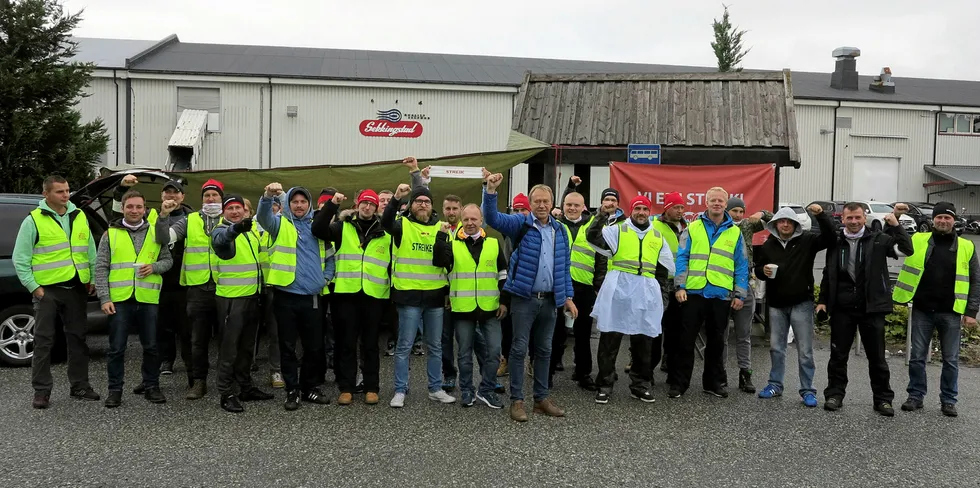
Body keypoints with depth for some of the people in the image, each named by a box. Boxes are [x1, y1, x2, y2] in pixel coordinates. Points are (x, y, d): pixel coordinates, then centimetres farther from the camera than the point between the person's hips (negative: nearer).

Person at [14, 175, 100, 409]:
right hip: (48, 290, -4)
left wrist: (92, 279, 7)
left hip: (76, 288, 4)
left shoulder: (79, 217, 9)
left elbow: (90, 251, 14)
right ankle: (42, 391, 8)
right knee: (44, 341, 0)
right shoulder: (33, 220, -5)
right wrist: (34, 287, -9)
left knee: (77, 338, 10)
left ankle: (79, 385, 20)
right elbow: (20, 259, -4)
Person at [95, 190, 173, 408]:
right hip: (119, 300, -1)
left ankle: (151, 387, 20)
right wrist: (104, 298, -6)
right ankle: (115, 390, 16)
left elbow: (168, 260, 13)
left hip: (148, 299, 1)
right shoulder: (110, 234, 5)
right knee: (116, 348, 5)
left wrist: (154, 267, -9)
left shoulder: (156, 233, 9)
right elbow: (101, 268, 2)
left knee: (151, 347, 8)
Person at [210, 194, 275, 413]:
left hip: (252, 295, 7)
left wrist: (260, 288, 23)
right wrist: (236, 228, -58)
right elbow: (220, 239, -36)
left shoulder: (251, 230, 13)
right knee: (230, 346, -4)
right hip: (231, 297, -7)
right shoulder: (221, 230, -10)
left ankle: (246, 388, 26)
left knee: (247, 345, 16)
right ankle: (227, 394, 2)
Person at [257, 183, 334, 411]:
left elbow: (329, 256, 18)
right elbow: (263, 216, -19)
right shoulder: (280, 224, 3)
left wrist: (326, 278, 3)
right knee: (288, 346, 5)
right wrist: (268, 196, -39)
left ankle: (310, 388, 23)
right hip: (286, 296, -2)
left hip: (312, 297, 2)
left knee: (315, 346, 8)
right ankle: (293, 391, 16)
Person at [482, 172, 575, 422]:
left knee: (544, 350, 12)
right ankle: (517, 400, 8)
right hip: (524, 298, -4)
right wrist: (491, 191, -31)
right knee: (519, 349, 0)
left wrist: (568, 296, 9)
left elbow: (565, 266, 13)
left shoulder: (560, 230, 10)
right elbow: (493, 218, -17)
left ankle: (542, 398, 22)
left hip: (550, 299, 4)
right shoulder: (521, 223, -2)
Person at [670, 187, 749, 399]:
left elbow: (741, 266, 7)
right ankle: (678, 382, 10)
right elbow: (681, 258, 1)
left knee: (716, 341, 11)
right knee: (686, 339, 2)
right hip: (694, 292, -1)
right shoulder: (693, 228, 5)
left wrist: (740, 294, 1)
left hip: (721, 295, 2)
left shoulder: (735, 232, 8)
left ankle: (713, 382, 23)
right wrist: (680, 286, -8)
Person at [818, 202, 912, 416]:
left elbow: (906, 250, -11)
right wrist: (823, 300, 11)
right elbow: (828, 274, 14)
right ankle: (835, 394, 19)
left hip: (872, 308, -1)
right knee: (838, 355, 8)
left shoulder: (878, 239, 0)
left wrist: (895, 226, -15)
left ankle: (883, 399, 18)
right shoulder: (835, 242, 6)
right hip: (842, 308, 2)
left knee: (877, 357, 7)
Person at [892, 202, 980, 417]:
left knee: (951, 360, 7)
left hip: (950, 313, 0)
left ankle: (948, 400, 19)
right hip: (922, 311, 0)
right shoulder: (917, 240, 3)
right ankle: (915, 396, 18)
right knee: (917, 357, 6)